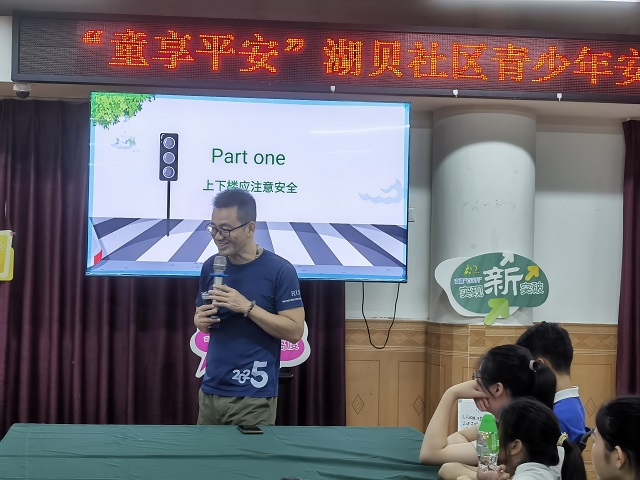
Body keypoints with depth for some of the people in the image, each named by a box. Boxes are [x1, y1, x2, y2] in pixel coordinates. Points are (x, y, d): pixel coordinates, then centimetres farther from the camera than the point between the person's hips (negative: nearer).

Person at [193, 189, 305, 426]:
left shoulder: (280, 270, -10)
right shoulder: (210, 266, 6)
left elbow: (295, 330, -12)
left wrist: (247, 307, -20)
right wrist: (201, 320, -5)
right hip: (210, 390, 5)